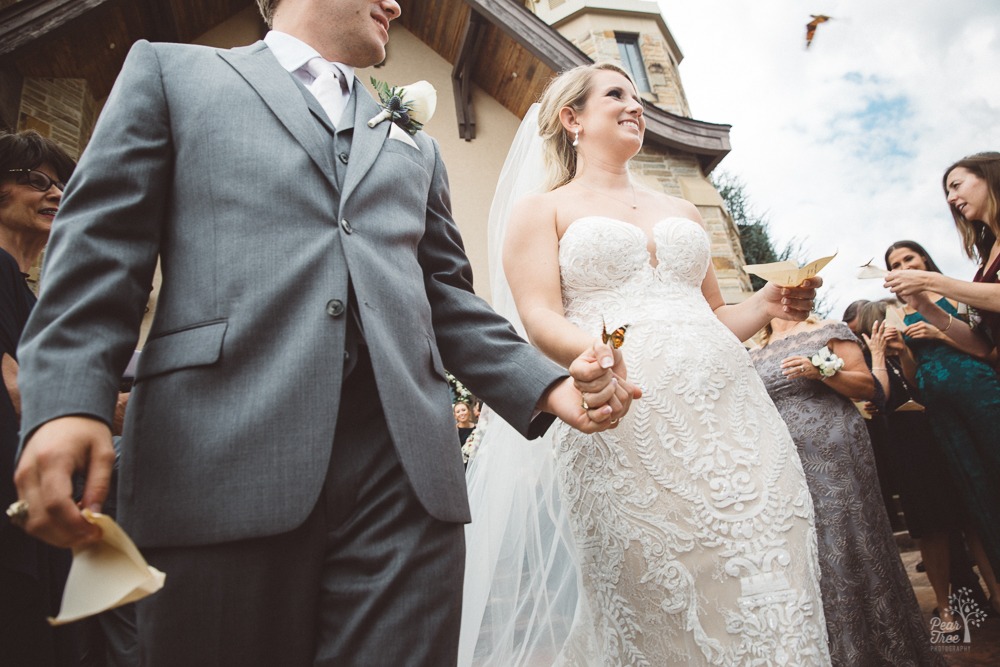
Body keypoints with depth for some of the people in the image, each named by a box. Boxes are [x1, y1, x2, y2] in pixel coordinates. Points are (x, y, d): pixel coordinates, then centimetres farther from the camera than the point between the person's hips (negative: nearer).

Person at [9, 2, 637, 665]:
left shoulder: (416, 147, 27)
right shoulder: (171, 70, 18)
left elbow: (448, 291, 18)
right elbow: (101, 248, 6)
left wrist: (545, 384, 4)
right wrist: (67, 401, -9)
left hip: (403, 465, 3)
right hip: (220, 462, -2)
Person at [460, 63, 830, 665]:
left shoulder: (682, 211, 25)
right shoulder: (541, 208, 10)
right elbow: (541, 318, -5)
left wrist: (765, 307, 7)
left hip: (728, 411, 5)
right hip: (626, 420, -4)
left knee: (768, 597, 2)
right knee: (658, 618, 0)